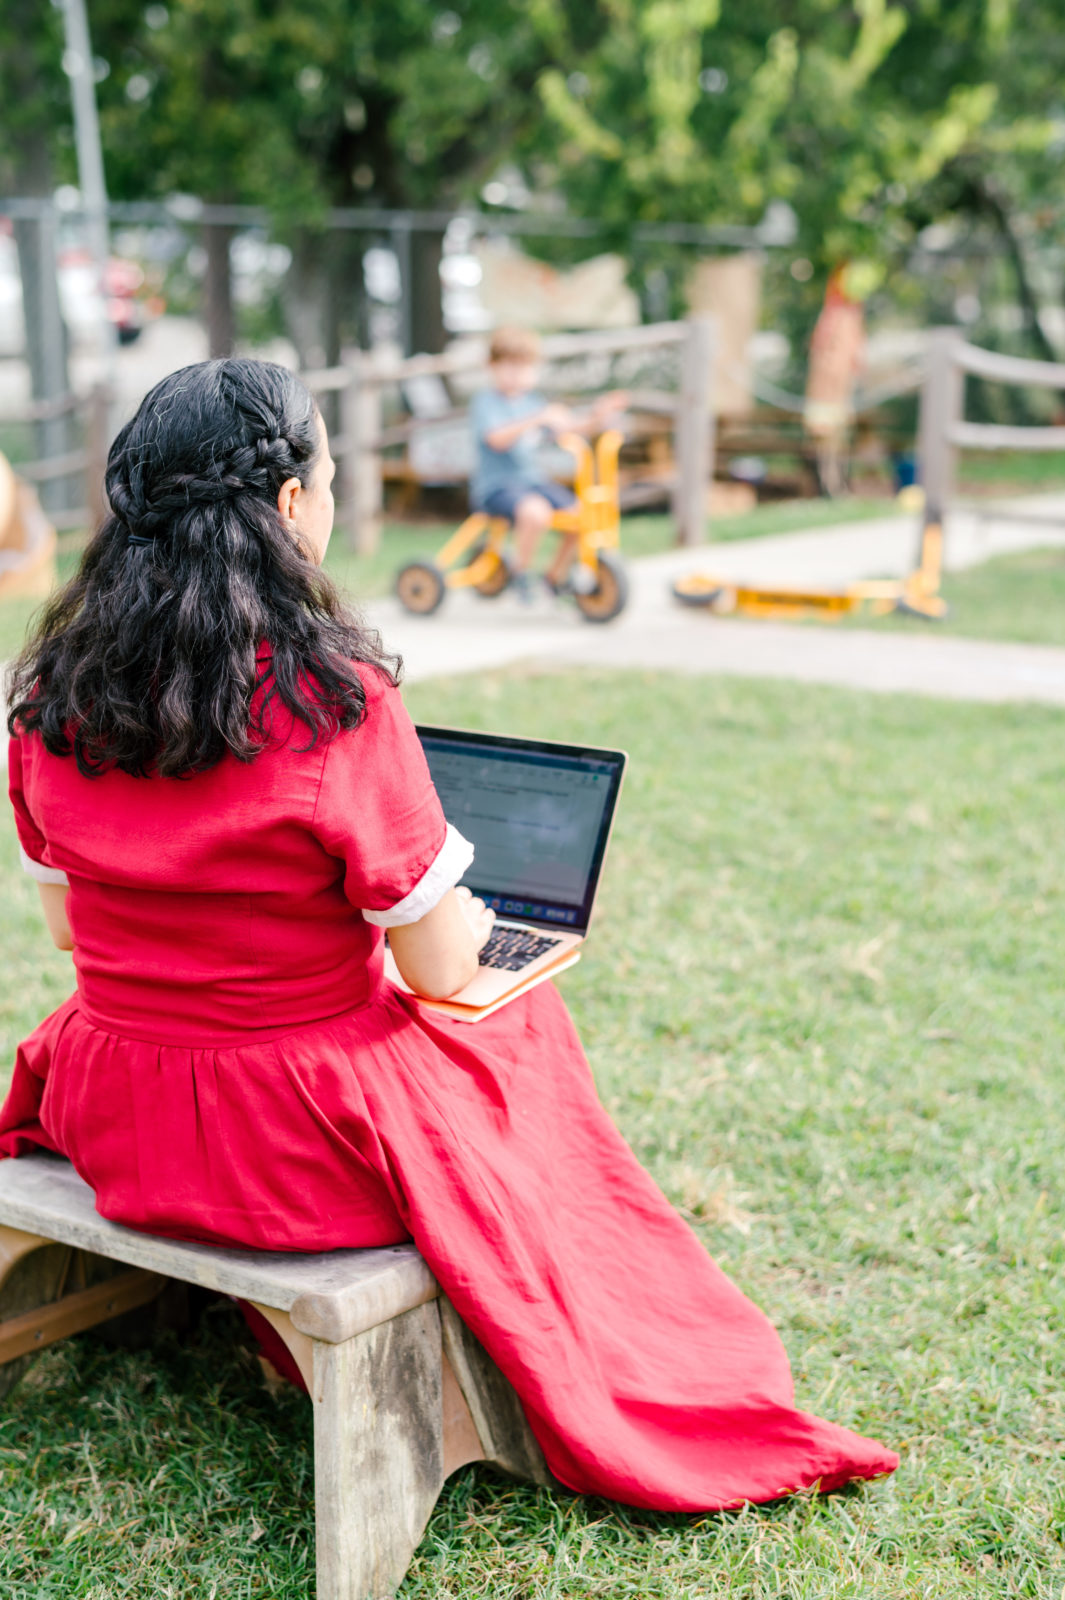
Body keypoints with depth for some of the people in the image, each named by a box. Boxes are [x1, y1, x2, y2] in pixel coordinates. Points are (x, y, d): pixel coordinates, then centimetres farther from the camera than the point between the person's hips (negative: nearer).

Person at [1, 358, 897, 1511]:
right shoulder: (334, 703, -24)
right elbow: (440, 971, -15)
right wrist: (463, 924, 9)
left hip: (107, 1115, 6)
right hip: (295, 1145, -5)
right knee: (518, 1020, 22)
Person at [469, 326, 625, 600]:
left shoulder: (532, 402, 14)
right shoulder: (486, 401, -7)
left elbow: (571, 428, 13)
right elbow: (497, 439, -27)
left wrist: (597, 418, -8)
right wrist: (539, 419, -38)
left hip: (534, 480, 7)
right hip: (496, 485, -7)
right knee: (536, 512, -37)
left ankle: (556, 576, 12)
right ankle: (521, 570, -11)